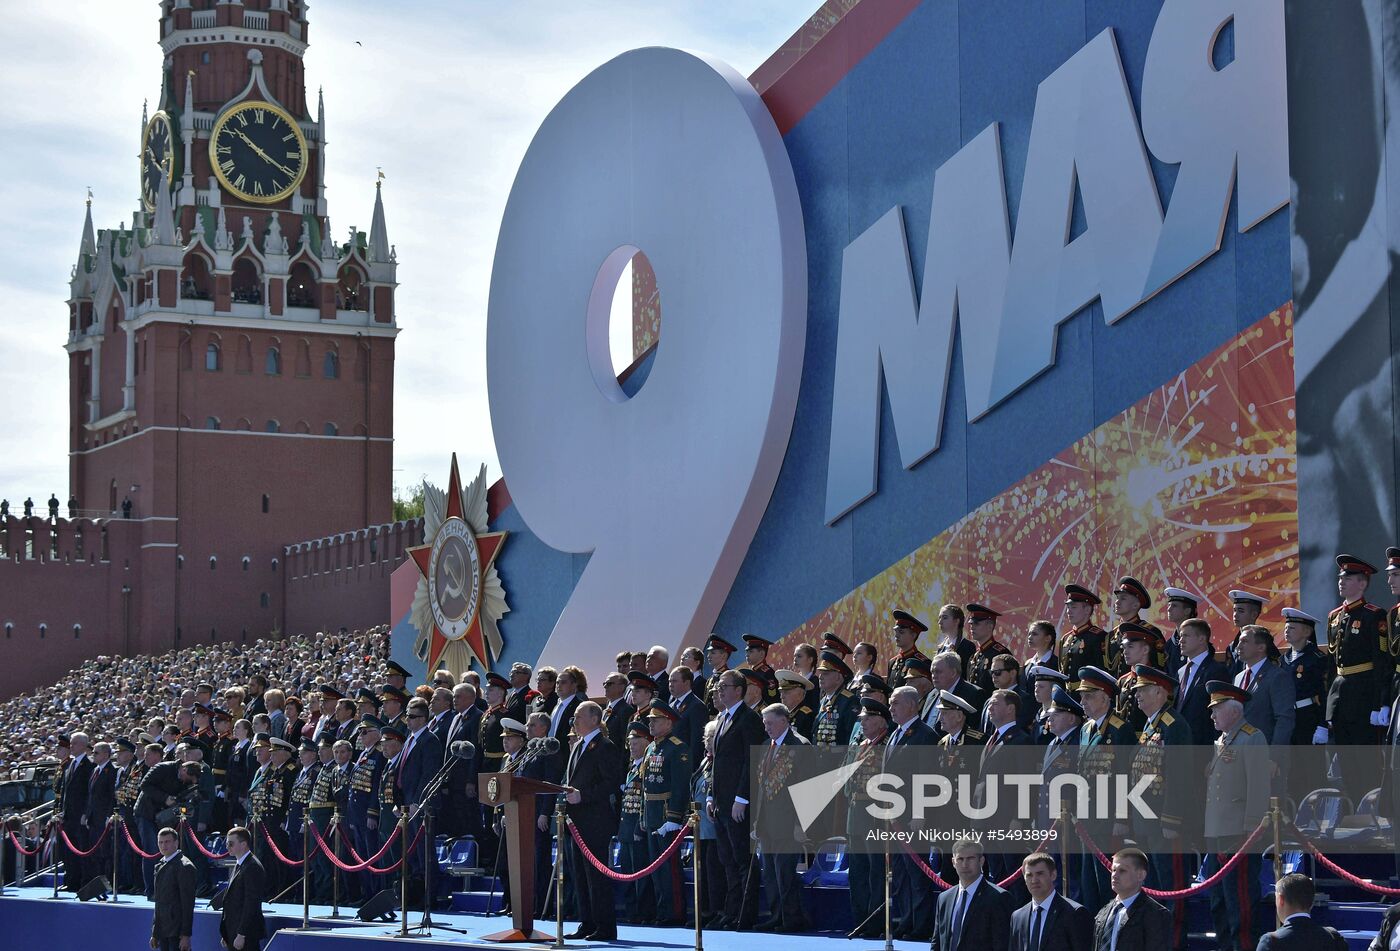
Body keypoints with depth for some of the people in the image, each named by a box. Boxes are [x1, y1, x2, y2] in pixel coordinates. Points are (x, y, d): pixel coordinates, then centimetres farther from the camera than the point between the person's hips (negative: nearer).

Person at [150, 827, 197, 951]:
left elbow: (188, 903, -15)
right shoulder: (160, 865, 16)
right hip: (162, 930, 8)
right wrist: (154, 933, 17)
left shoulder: (184, 866, -11)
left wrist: (186, 935, -18)